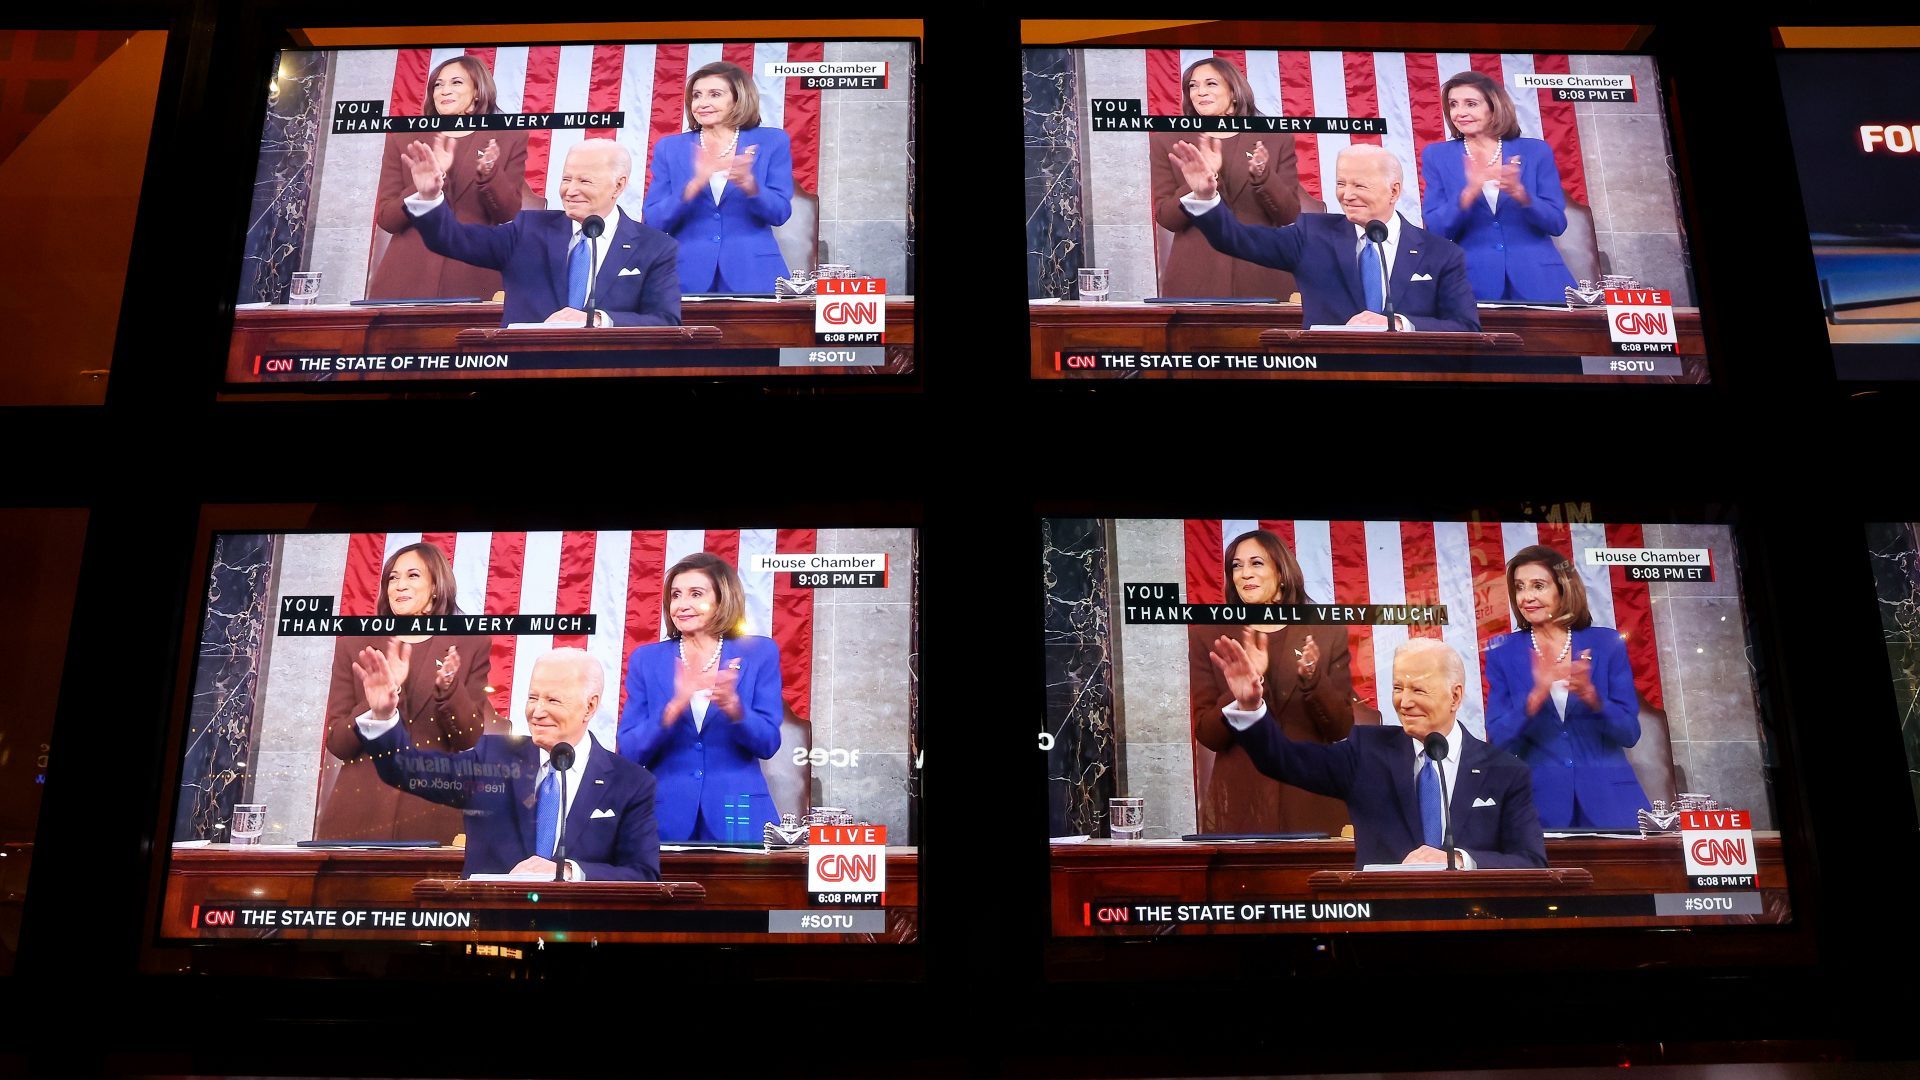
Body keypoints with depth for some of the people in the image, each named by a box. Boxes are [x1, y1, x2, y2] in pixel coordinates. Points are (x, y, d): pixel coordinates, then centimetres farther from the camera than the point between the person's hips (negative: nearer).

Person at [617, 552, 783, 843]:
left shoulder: (760, 654, 1)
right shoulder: (646, 659, 4)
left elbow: (768, 744, -4)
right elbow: (629, 752, -3)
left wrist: (733, 708, -24)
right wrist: (674, 708, -21)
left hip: (738, 817, -1)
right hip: (665, 818, 1)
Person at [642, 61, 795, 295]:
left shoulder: (771, 142, 6)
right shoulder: (669, 148, 8)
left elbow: (780, 213, -1)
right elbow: (653, 222, 0)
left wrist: (749, 185, -21)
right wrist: (694, 185, -16)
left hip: (753, 276, -1)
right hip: (688, 278, 1)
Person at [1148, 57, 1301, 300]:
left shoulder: (1276, 140, 6)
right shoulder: (1166, 142, 6)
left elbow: (1290, 216, 3)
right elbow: (1165, 218, -1)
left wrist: (1262, 176, -14)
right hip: (1195, 282, 0)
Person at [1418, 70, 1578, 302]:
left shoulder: (1536, 151, 6)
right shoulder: (1437, 156, 6)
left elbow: (1557, 224, 2)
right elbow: (1434, 230, -2)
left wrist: (1520, 194, -16)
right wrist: (1469, 193, -19)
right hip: (1473, 285, -1)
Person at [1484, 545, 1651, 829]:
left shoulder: (1607, 644, 2)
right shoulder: (1504, 653, 1)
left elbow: (1630, 733, -1)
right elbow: (1498, 741, -5)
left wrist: (1591, 696, -20)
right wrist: (1536, 697, -23)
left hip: (1608, 798, 1)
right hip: (1540, 804, 0)